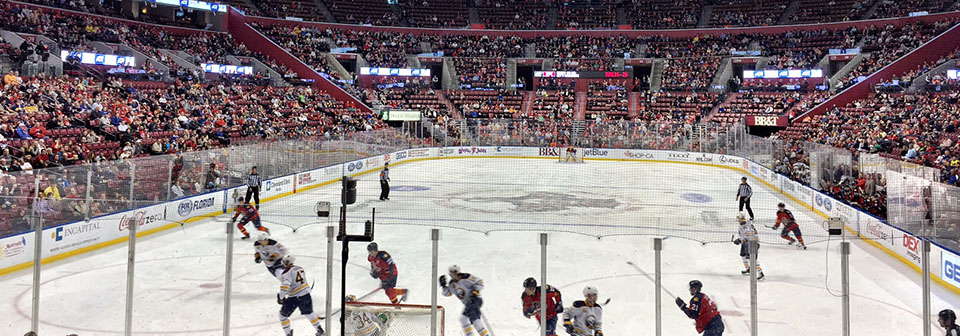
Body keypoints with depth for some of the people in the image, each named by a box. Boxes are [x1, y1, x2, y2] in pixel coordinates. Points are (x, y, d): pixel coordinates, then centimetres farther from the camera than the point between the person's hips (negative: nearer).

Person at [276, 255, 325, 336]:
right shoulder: (300, 268, 12)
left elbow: (285, 285, -23)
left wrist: (281, 297, -12)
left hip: (295, 298, -7)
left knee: (283, 315, 11)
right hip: (306, 294, 7)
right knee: (309, 312, 25)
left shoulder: (286, 272, -11)